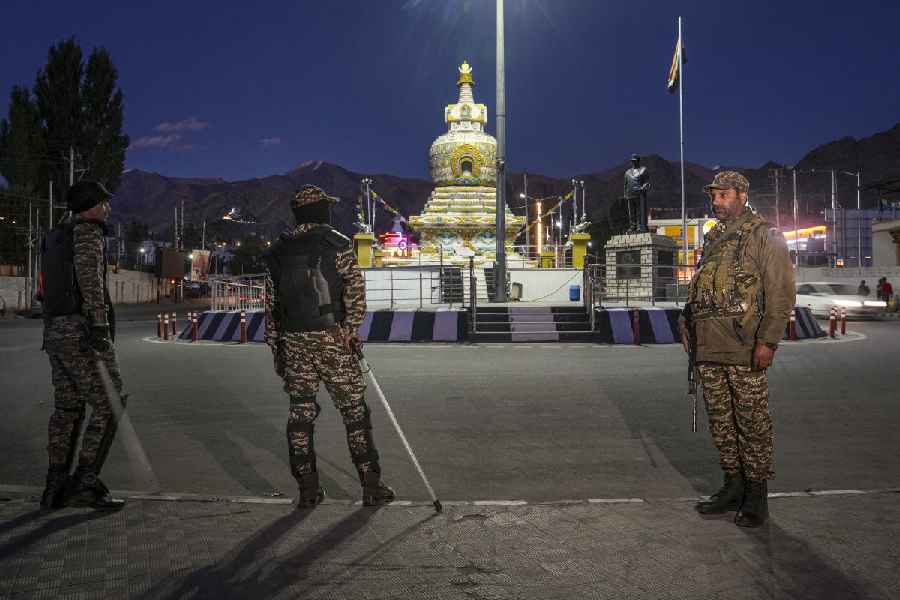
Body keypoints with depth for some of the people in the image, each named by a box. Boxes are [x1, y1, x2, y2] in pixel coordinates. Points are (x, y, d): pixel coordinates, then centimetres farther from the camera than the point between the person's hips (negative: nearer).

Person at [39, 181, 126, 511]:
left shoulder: (56, 236, 23)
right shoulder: (88, 230, -5)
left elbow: (49, 289, 23)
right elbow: (89, 274, -20)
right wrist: (100, 323, -27)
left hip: (55, 330, 9)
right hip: (82, 331, -9)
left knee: (67, 408, 11)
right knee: (108, 406, -6)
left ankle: (56, 487, 13)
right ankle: (85, 483, -8)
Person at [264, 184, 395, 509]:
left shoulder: (277, 251, 12)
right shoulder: (335, 243, -2)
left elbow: (271, 305, 13)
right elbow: (355, 286, -15)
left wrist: (275, 349, 17)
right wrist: (353, 327, -12)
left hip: (293, 342, 4)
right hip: (332, 338, -4)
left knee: (301, 412, 9)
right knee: (354, 410, 3)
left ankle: (308, 489, 12)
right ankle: (371, 485, 8)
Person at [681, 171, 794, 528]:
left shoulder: (765, 237, -2)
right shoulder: (713, 240, 19)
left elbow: (781, 293, -10)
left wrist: (768, 340, -17)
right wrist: (688, 324, 14)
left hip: (743, 347, -7)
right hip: (708, 349, 7)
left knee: (752, 422, 1)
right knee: (720, 421, 12)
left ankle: (756, 495, 11)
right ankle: (733, 486, 24)